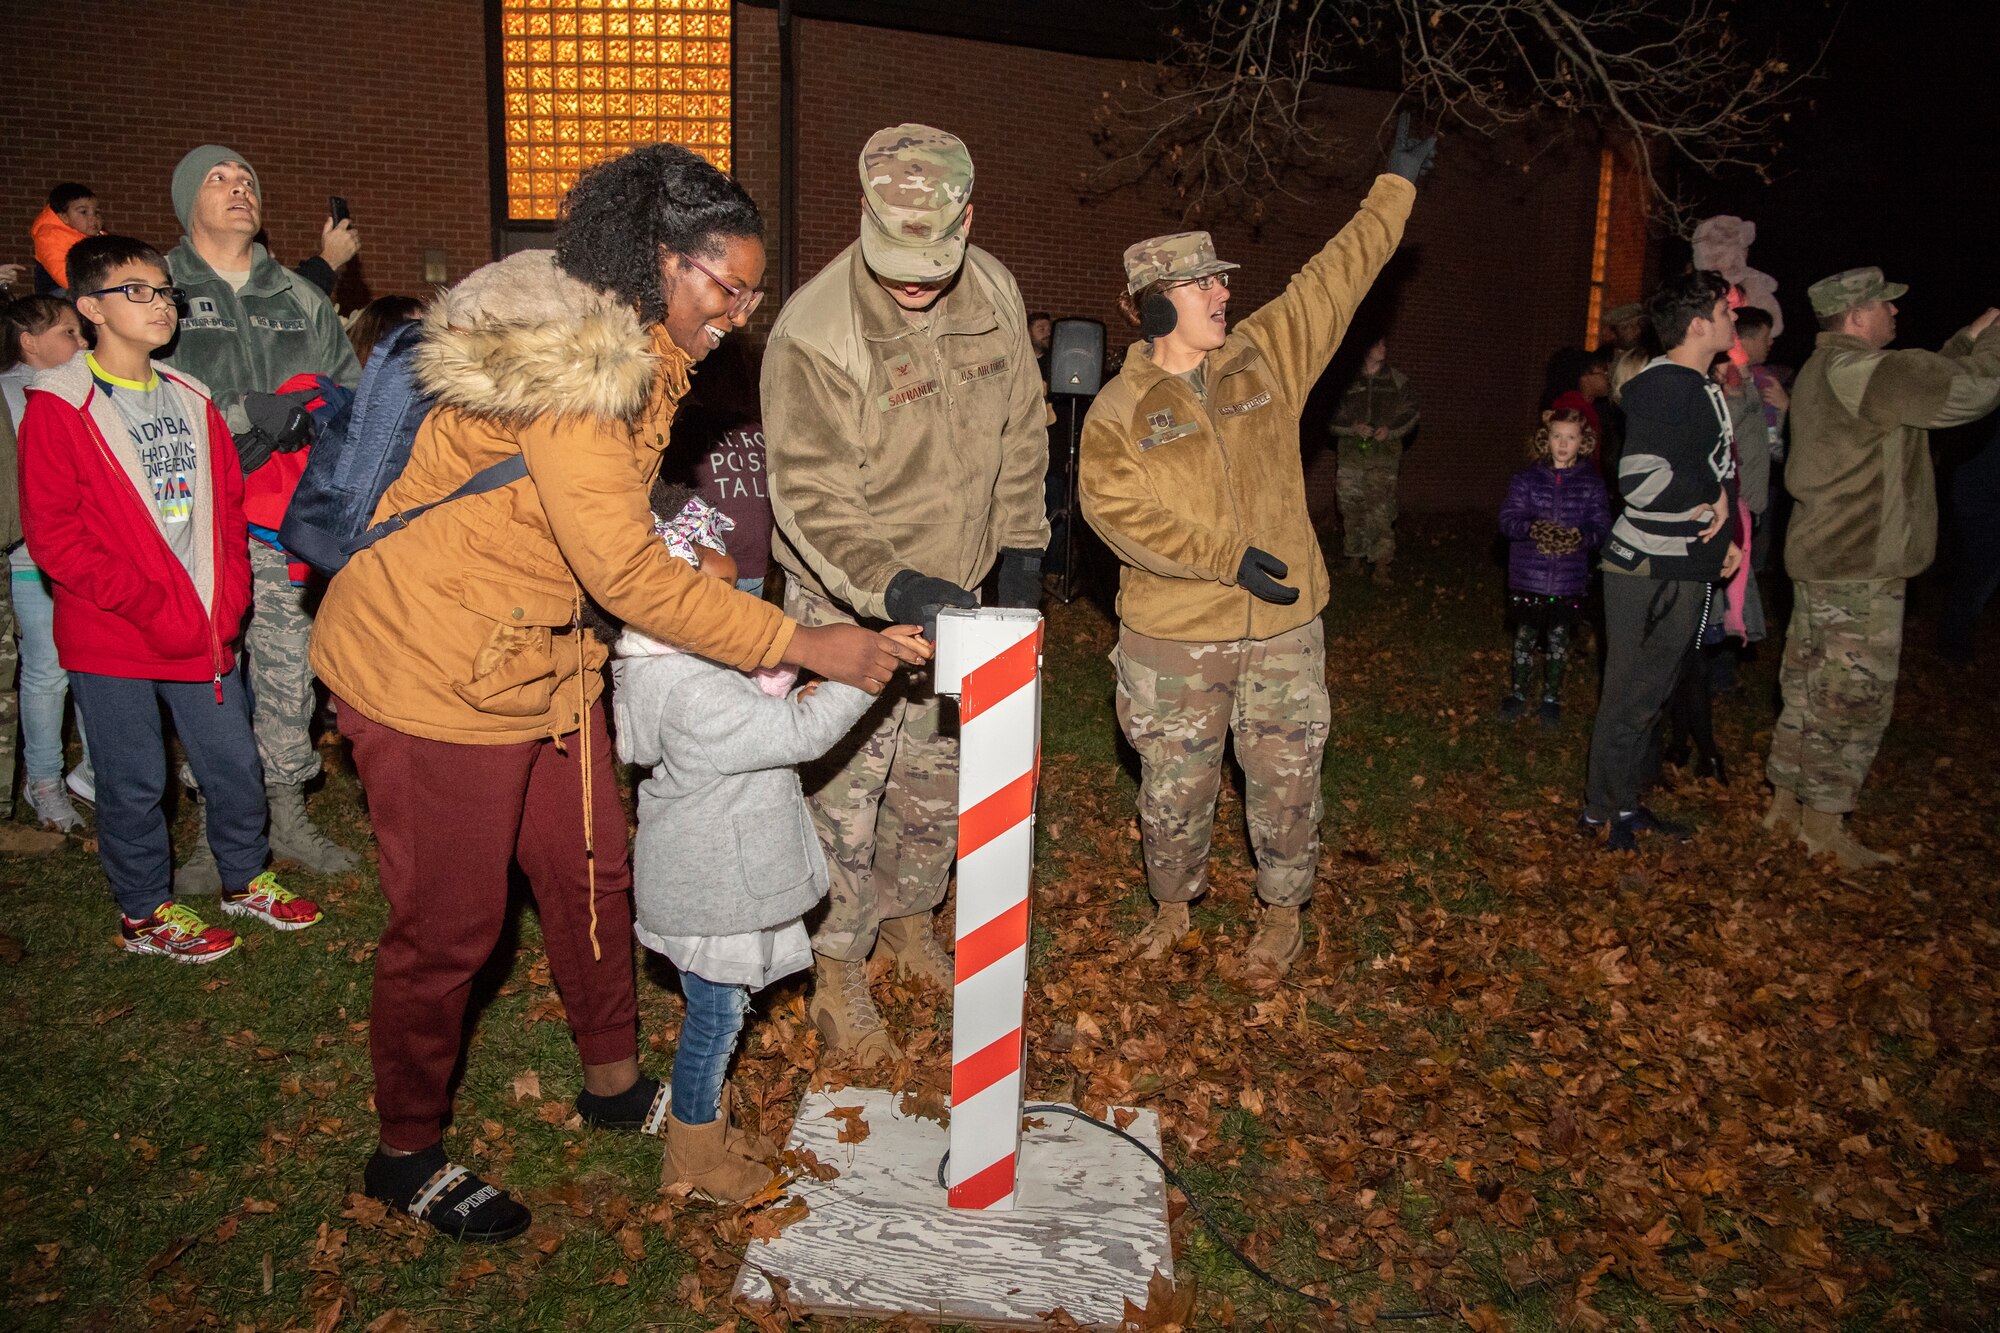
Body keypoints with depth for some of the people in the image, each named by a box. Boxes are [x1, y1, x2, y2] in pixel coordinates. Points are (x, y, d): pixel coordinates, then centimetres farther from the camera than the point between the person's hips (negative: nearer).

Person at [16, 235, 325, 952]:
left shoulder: (192, 402, 11)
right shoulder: (59, 408, -7)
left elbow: (229, 506, 14)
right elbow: (53, 535, -11)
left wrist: (229, 595, 0)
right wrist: (147, 604, -16)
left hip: (204, 631, 5)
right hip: (111, 639, -5)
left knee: (237, 765, 11)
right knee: (134, 782, 7)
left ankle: (246, 880, 33)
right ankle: (145, 912, 25)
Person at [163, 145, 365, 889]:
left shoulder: (299, 298, 15)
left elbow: (349, 389, 15)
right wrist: (246, 413, -17)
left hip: (282, 522, 3)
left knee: (289, 671, 7)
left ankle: (288, 819, 21)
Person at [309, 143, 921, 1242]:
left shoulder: (641, 357, 6)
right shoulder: (568, 365, -26)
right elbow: (628, 572, -29)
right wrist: (806, 646, -25)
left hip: (537, 657, 9)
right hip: (434, 669, -9)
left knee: (592, 874, 17)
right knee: (448, 926, 5)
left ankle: (614, 1083, 38)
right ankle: (406, 1153, 27)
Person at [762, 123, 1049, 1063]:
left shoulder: (993, 293, -6)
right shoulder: (814, 334, -25)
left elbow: (1019, 431, 7)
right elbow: (812, 499, -26)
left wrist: (1021, 548, 7)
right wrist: (896, 589, -38)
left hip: (952, 588, 6)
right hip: (846, 600, -5)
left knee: (939, 781, 17)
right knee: (845, 791, 2)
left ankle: (907, 921, 42)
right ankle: (839, 977, 22)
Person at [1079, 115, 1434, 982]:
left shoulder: (1267, 356, 3)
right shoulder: (1120, 410, -6)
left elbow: (1339, 274, 10)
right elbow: (1120, 512, -15)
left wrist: (1397, 182, 16)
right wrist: (1228, 558, -20)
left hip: (1283, 627, 2)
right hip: (1172, 638, -2)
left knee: (1285, 781, 10)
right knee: (1173, 786, 10)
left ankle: (1283, 913, 32)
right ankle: (1173, 904, 35)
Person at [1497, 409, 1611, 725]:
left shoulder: (1591, 483, 0)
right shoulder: (1527, 479, 0)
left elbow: (1601, 527, -4)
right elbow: (1508, 520, -7)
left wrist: (1580, 537, -25)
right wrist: (1532, 528, -27)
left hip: (1568, 580, 0)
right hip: (1527, 577, 0)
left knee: (1558, 639, 11)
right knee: (1525, 637, 11)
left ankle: (1552, 696, 26)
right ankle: (1518, 692, 26)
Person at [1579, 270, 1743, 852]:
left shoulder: (1702, 388, 15)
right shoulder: (1663, 386, -18)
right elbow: (1641, 477, -30)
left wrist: (1725, 532, 13)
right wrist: (1711, 501, -16)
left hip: (1684, 569, 10)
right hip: (1648, 572, -10)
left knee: (1650, 694, 17)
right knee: (1631, 697, 0)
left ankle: (1623, 804, 28)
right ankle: (1602, 810, 13)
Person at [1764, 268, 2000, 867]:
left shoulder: (1822, 371, 14)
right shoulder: (1862, 371, -19)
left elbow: (1926, 381, 22)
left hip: (1820, 559, 10)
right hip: (1860, 570, -10)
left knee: (1808, 687, 15)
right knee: (1855, 698, -1)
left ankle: (1785, 805, 23)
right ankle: (1825, 829, 8)